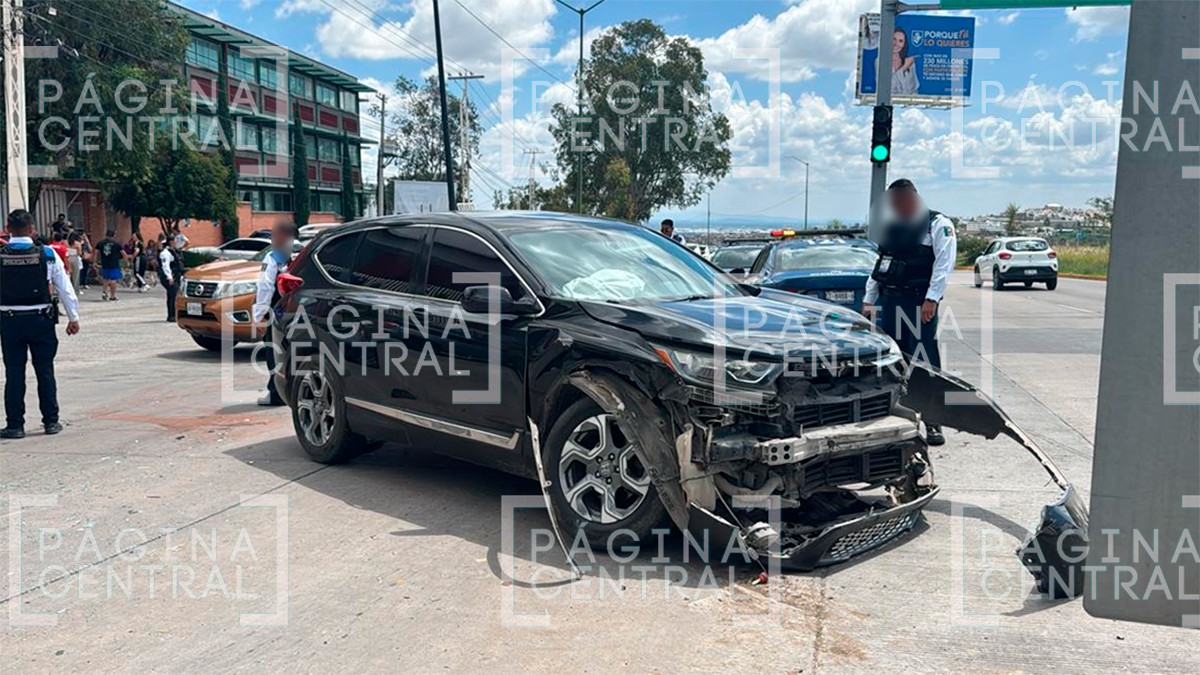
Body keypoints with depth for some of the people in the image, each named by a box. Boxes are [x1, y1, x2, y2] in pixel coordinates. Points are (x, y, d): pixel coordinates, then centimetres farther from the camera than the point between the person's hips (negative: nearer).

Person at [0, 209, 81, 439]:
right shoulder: (47, 254, -6)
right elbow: (64, 288, -2)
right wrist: (73, 317, 7)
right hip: (41, 320, 0)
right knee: (45, 371, 8)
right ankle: (51, 421, 14)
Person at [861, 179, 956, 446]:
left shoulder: (938, 225, 0)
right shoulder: (891, 228, 20)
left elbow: (944, 263, -11)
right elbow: (879, 265, 24)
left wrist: (932, 298, -20)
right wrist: (868, 300, 19)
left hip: (919, 303, -7)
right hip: (889, 301, 7)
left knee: (925, 362, -7)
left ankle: (933, 424, -4)